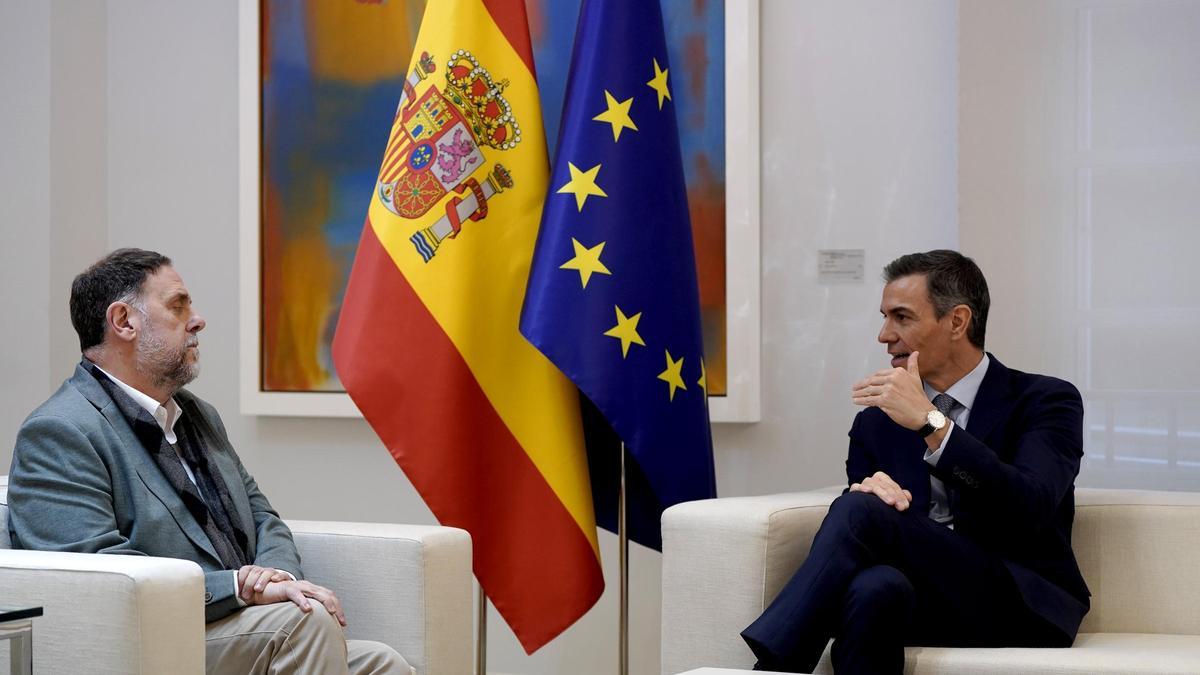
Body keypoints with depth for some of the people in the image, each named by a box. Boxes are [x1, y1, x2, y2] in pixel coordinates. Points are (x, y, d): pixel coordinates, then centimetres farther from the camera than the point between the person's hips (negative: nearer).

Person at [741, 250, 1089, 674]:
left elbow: (1032, 508, -15)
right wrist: (867, 491, -14)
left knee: (861, 511, -27)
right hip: (926, 605, 3)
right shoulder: (876, 423, 18)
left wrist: (931, 422, -21)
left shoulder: (1046, 401, 4)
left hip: (1021, 607, -3)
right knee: (873, 585, -37)